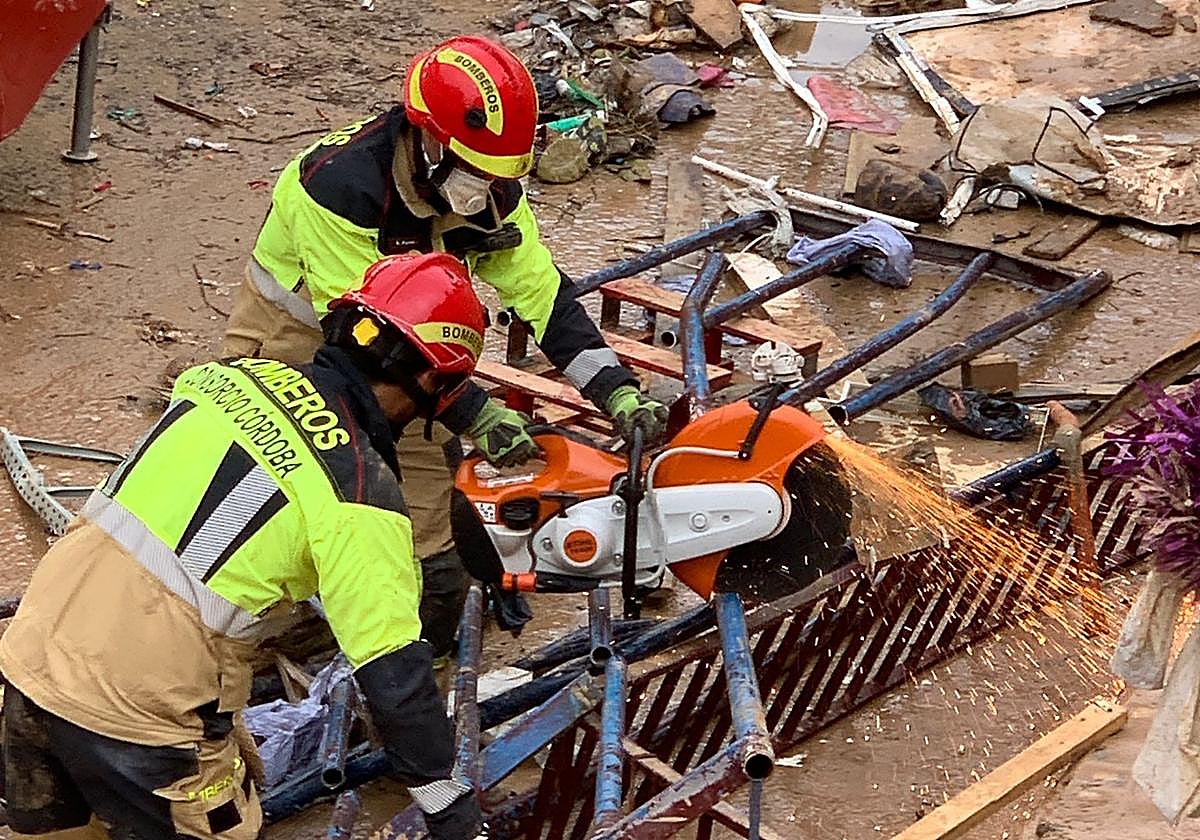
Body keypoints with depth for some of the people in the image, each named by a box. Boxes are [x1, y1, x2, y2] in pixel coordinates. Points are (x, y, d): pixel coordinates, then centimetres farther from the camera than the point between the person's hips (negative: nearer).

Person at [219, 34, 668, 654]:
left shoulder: (491, 192, -16)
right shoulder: (338, 187, -36)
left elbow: (544, 295, -14)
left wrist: (618, 392, -25)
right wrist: (475, 414, -36)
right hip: (295, 335, -5)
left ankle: (429, 653, 19)